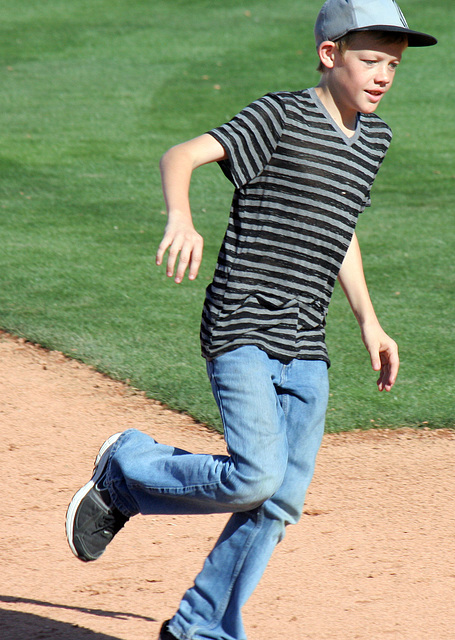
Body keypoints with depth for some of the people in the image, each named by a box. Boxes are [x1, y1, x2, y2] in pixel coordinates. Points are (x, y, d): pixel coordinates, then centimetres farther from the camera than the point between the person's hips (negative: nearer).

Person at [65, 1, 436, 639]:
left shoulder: (374, 138, 13)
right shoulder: (281, 116, -10)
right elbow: (182, 155, -20)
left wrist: (368, 321, 23)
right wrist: (181, 218, -40)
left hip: (306, 351, 7)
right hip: (242, 331, -7)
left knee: (281, 503, 6)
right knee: (256, 476, -20)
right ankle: (126, 469, 5)